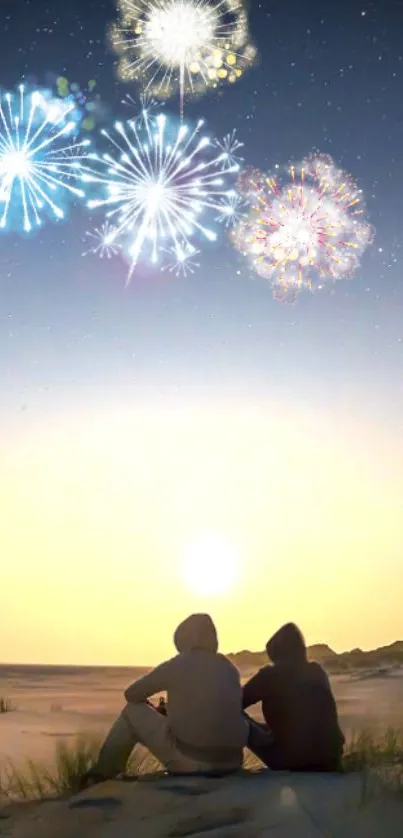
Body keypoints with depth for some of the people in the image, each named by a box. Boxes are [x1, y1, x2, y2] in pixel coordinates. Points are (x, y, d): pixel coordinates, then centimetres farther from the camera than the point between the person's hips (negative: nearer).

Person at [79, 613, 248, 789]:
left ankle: (101, 776, 27)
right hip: (231, 762, 5)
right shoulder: (229, 668, 9)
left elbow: (132, 694, 9)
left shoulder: (175, 666, -4)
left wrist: (155, 710, 29)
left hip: (189, 761, -5)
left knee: (133, 712, 15)